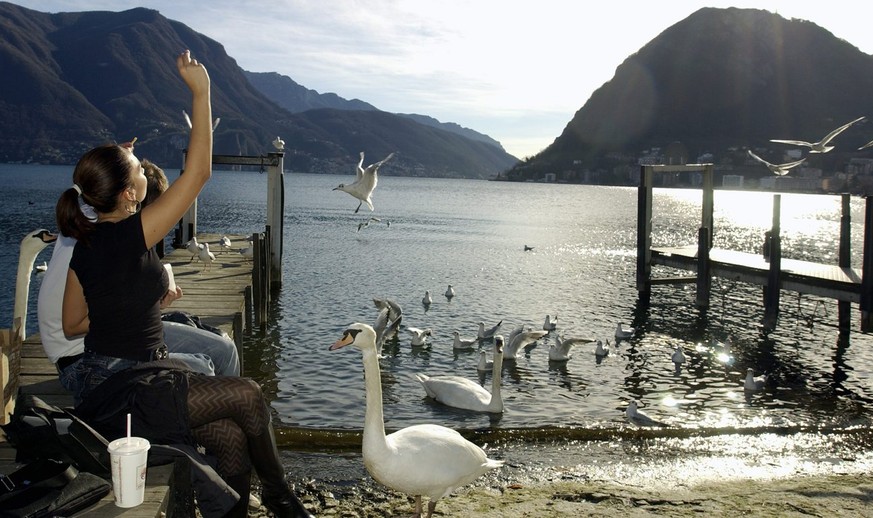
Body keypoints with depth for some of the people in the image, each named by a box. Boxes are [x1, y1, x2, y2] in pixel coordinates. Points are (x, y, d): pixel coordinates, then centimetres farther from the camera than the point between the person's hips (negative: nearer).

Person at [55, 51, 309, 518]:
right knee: (247, 394, -5)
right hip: (129, 391, -9)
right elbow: (198, 172, -20)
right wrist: (200, 92, -17)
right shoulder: (130, 237, -20)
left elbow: (71, 324, 12)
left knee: (232, 440, -1)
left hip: (104, 384, 9)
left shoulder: (84, 245, 5)